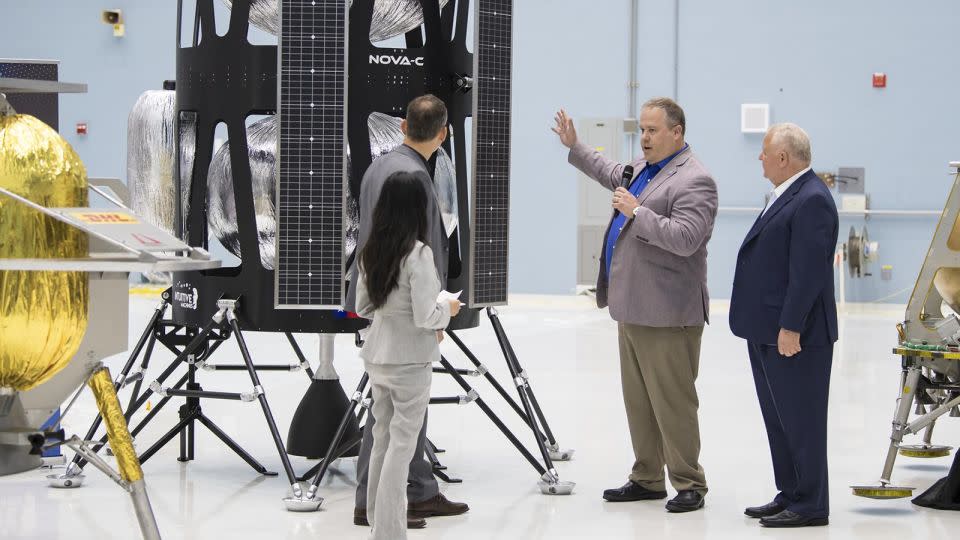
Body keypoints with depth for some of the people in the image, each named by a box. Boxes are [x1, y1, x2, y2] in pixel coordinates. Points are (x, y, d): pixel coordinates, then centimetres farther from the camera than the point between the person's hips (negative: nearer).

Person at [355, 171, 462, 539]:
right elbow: (425, 318, -20)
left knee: (382, 437, 18)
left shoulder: (371, 251, 2)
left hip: (377, 357, 7)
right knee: (402, 443, 1)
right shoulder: (418, 253, -19)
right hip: (410, 361, -6)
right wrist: (448, 309, -1)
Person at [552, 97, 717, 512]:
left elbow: (684, 239, -25)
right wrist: (574, 147, 38)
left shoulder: (694, 180, -14)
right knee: (637, 400, 14)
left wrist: (636, 212, -22)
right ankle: (647, 478, 23)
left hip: (666, 314, -10)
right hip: (632, 308, 10)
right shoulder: (644, 167, 15)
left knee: (672, 401, -4)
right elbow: (612, 174, 38)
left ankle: (689, 484, 5)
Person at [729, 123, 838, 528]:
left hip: (794, 336, -10)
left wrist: (791, 327, -24)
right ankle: (790, 495, 23)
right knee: (779, 419, 15)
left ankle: (809, 506, 4)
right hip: (767, 334, 10)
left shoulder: (811, 200, -17)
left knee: (801, 420, -2)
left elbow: (809, 270, -22)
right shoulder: (786, 196, 15)